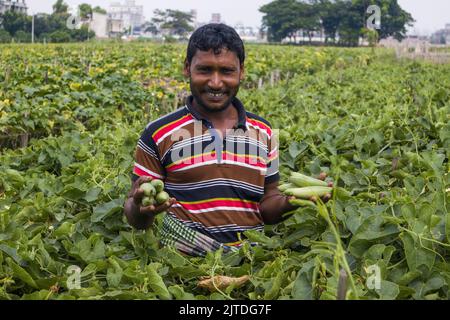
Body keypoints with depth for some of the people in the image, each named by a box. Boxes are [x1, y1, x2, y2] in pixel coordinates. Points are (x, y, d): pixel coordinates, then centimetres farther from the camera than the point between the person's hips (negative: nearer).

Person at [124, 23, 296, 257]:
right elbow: (135, 220, 5)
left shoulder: (263, 132, 11)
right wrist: (141, 209, -18)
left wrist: (289, 201, -7)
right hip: (183, 260, -1)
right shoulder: (159, 134, 2)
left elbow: (267, 207, 15)